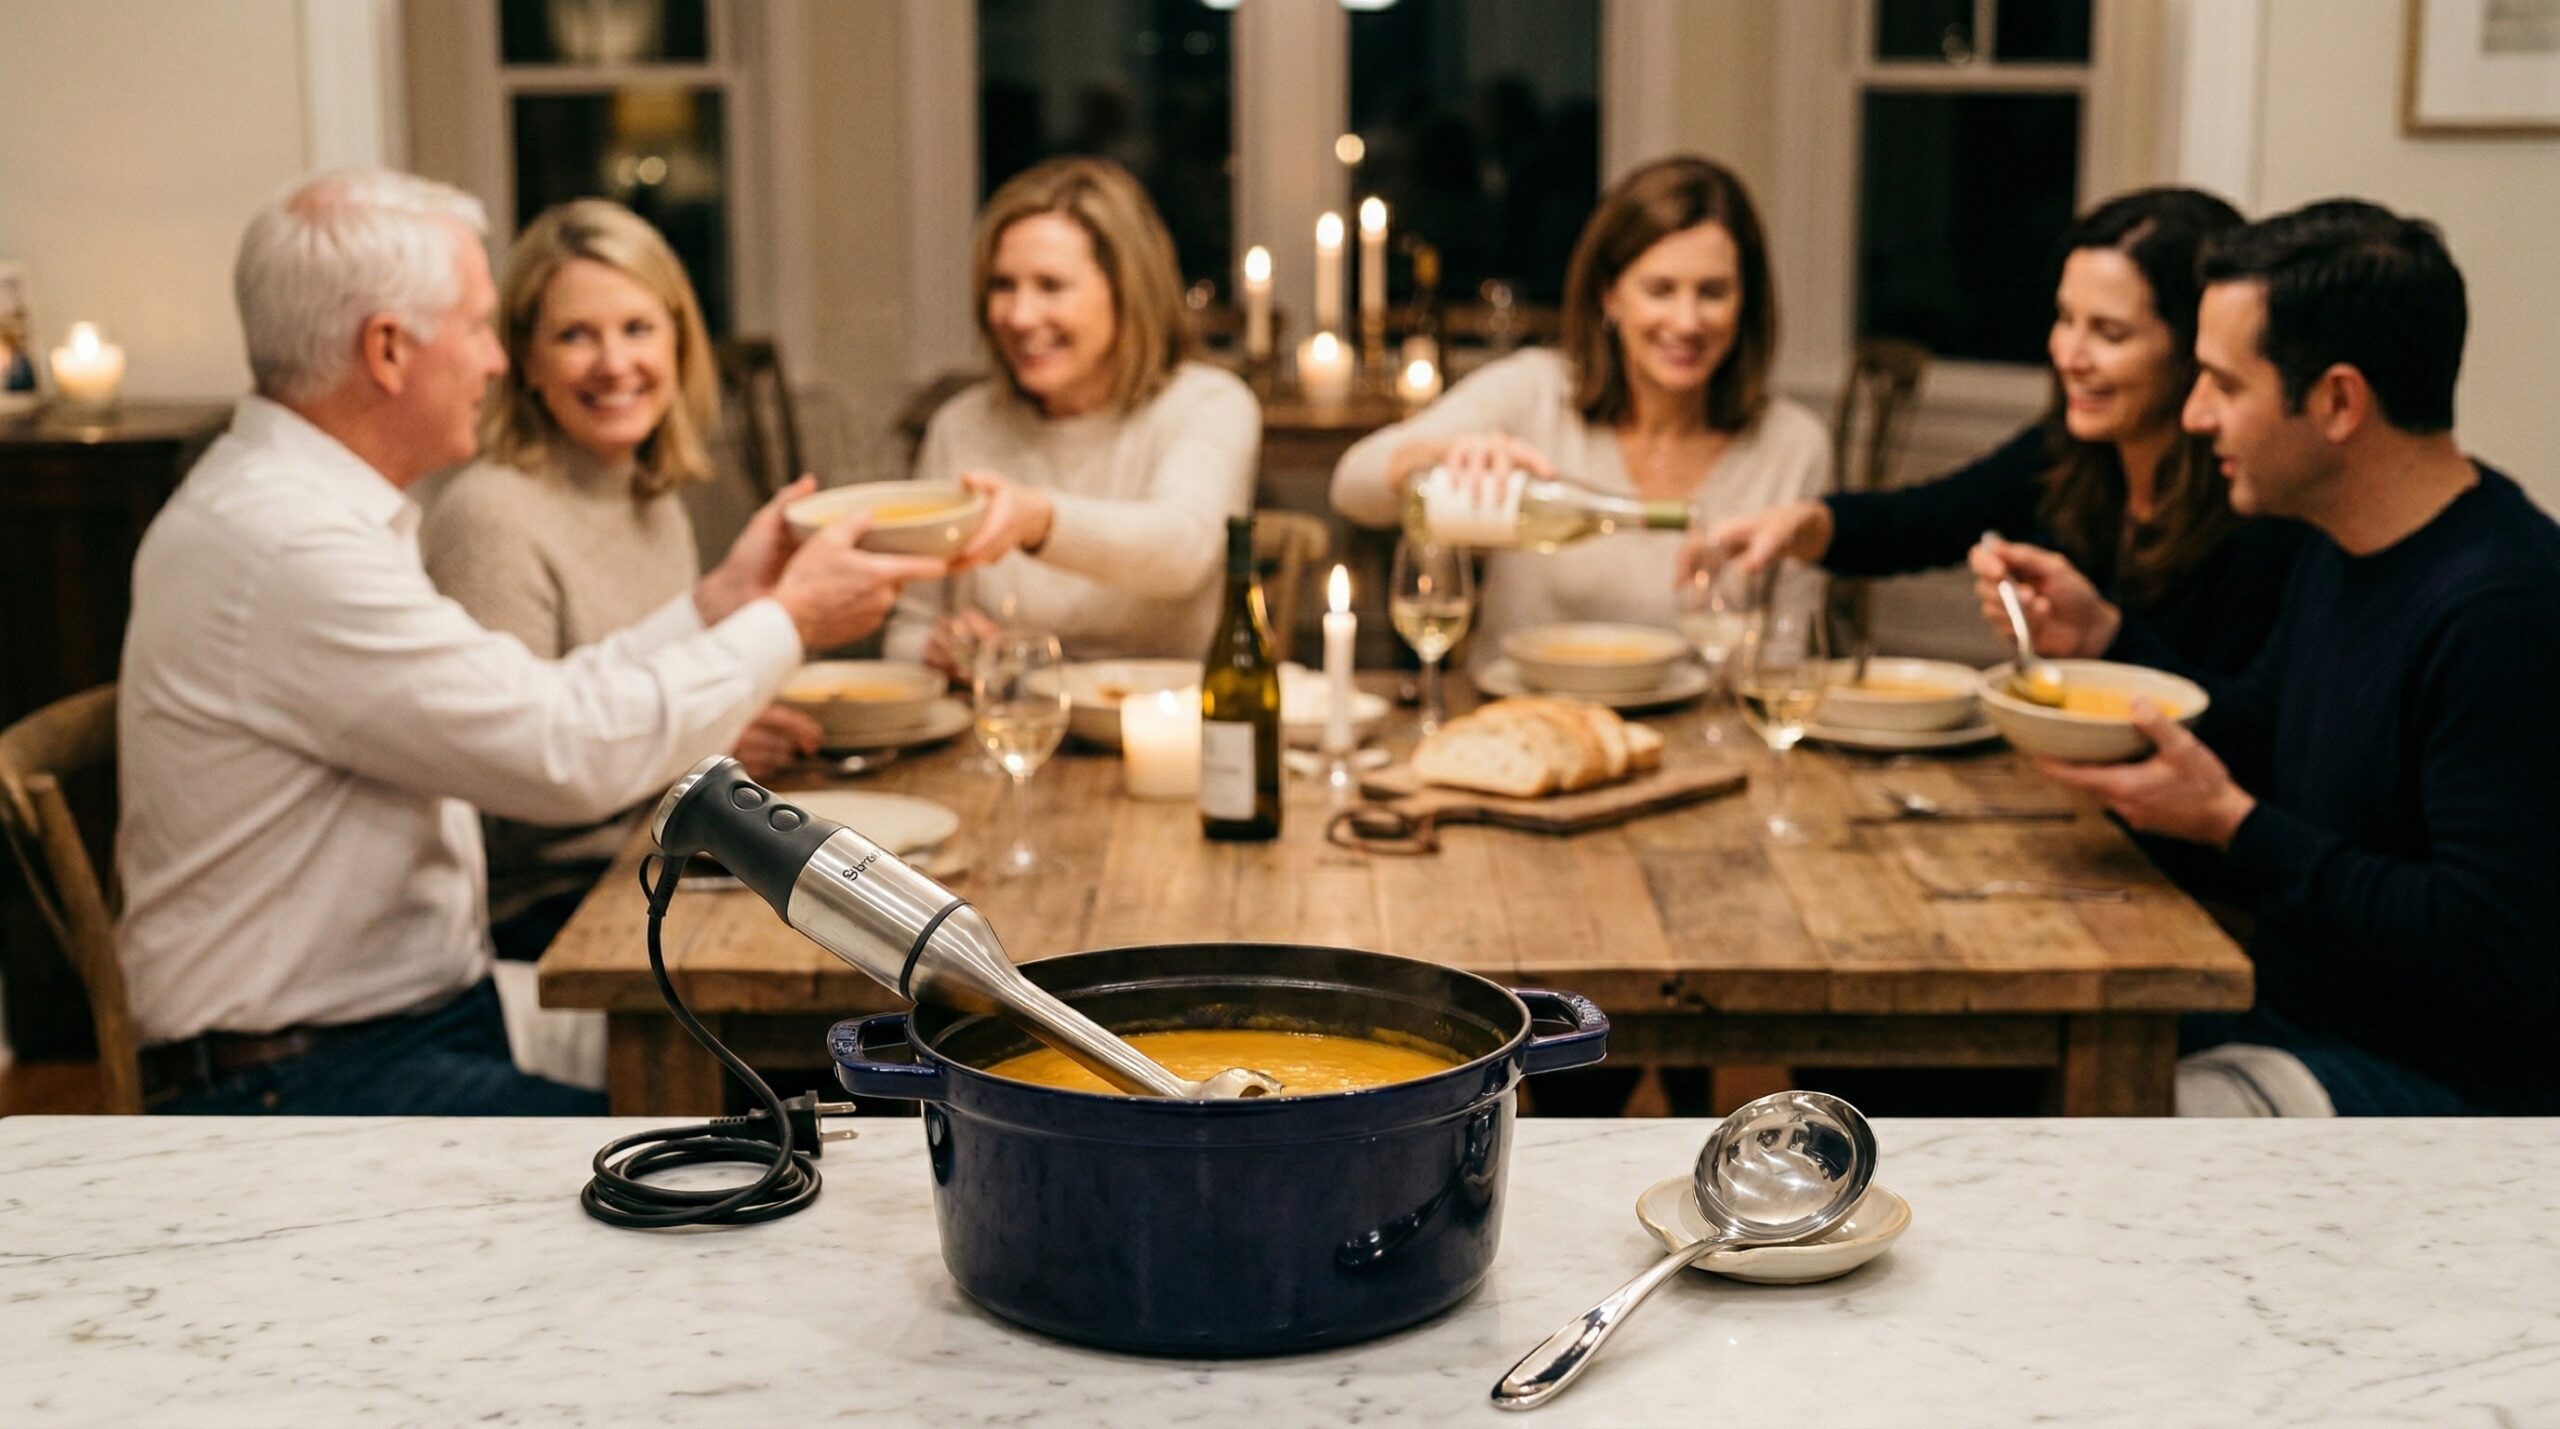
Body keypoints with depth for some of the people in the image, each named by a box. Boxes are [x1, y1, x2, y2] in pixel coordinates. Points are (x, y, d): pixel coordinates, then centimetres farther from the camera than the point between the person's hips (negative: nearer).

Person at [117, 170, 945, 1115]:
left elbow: (521, 716, 13)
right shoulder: (287, 548, -21)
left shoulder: (286, 500, 12)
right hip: (302, 1083, -10)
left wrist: (721, 601, 13)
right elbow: (574, 753, -20)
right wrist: (786, 622, -7)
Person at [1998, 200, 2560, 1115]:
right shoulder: (2343, 551, 7)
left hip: (2438, 1087, -10)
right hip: (2294, 1018, 10)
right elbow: (2258, 732, 23)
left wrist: (2232, 824, -22)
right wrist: (2101, 635, 7)